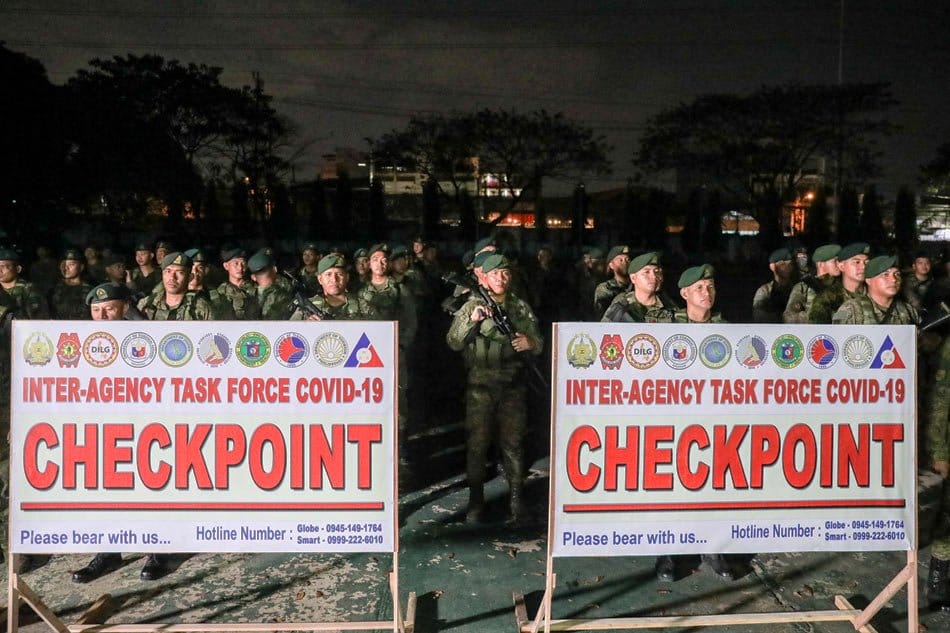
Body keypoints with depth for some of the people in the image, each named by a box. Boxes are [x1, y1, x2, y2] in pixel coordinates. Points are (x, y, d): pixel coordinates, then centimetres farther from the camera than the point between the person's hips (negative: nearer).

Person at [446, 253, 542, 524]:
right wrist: (472, 320, -20)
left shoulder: (522, 308, 9)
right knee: (477, 442, 1)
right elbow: (453, 342, -5)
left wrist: (530, 343, -10)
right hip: (480, 385, -2)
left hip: (513, 386, 2)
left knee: (513, 442, 5)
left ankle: (516, 500, 13)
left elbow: (539, 343, 13)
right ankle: (476, 500, 10)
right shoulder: (472, 306, 2)